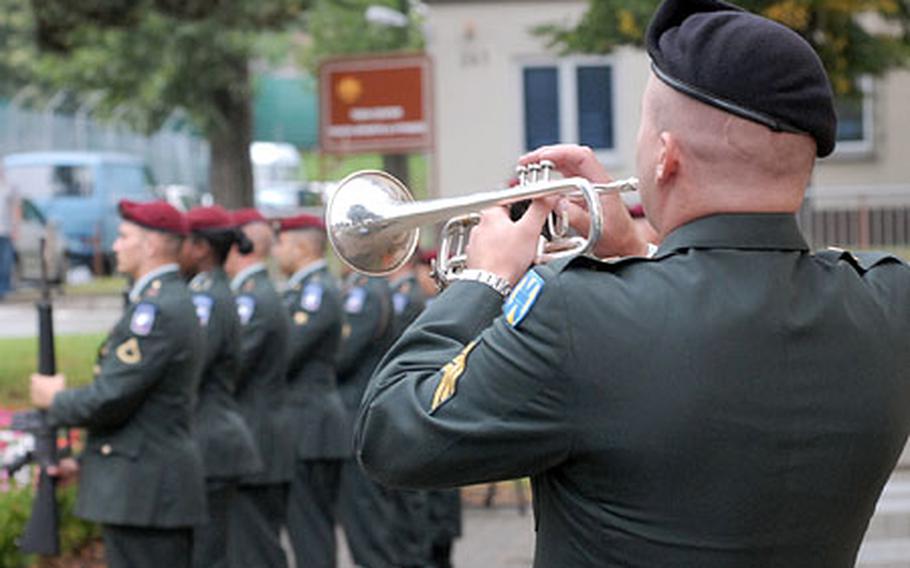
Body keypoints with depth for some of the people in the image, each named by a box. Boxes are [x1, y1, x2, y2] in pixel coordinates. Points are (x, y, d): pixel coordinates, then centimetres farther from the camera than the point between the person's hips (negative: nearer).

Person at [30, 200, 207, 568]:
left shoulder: (155, 310, -17)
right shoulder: (172, 302, 16)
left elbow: (110, 400, -22)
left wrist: (55, 399, -3)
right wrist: (83, 462, 18)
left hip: (142, 493, -10)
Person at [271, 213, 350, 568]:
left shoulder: (318, 290, -13)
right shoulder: (303, 289, 18)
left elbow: (285, 352, -21)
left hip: (309, 428, -10)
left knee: (308, 529, -8)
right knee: (317, 528, 14)